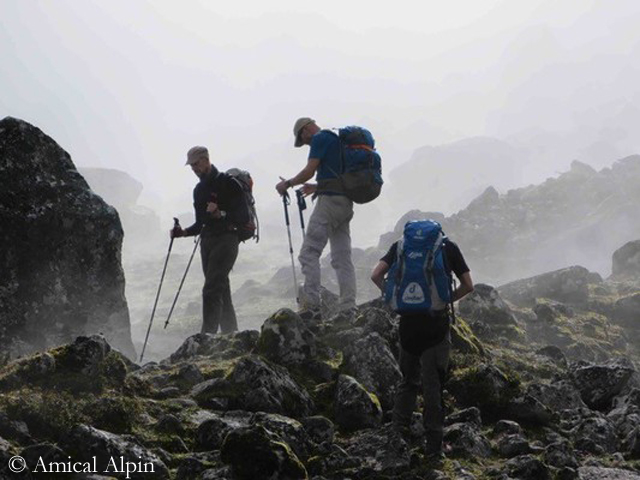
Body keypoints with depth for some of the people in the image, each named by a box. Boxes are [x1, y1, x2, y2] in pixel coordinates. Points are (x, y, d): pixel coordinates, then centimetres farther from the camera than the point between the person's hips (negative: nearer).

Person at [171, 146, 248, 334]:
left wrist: (221, 214, -24)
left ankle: (208, 335, -24)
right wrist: (184, 232, 7)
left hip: (226, 239, -8)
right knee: (221, 291, 8)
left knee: (212, 290, -18)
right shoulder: (199, 189, 20)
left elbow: (243, 215, -10)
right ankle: (232, 334, 12)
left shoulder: (227, 183, -4)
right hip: (207, 240, 8)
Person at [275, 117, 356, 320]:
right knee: (342, 258, 7)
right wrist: (317, 187, 35)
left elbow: (309, 171, -11)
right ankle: (349, 309, 1)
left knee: (309, 253, -9)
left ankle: (311, 307, -16)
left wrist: (288, 183, 3)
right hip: (346, 202, 9)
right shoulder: (337, 139, 23)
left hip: (330, 201, -9)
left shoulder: (320, 138, -5)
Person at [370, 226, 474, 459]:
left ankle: (398, 431, 13)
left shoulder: (401, 246, 8)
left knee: (408, 380, 18)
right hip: (437, 323, -1)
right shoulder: (448, 247, 6)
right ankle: (433, 446, 6)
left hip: (408, 320, 1)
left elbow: (376, 276, -2)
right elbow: (468, 286, 5)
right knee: (433, 385, 4)